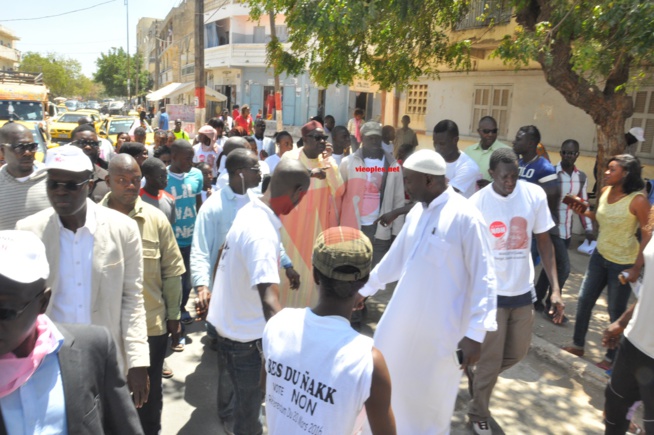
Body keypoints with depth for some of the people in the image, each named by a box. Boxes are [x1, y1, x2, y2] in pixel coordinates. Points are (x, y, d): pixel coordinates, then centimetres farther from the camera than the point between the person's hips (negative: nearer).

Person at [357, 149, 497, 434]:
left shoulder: (465, 217, -18)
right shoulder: (416, 212, 6)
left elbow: (483, 278, -17)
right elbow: (395, 257, 18)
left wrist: (475, 333, -19)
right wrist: (366, 288, 25)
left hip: (439, 329, -7)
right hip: (403, 320, 7)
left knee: (431, 398, 12)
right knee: (390, 384, 23)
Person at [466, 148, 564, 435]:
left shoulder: (535, 195, -7)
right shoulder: (477, 204, -14)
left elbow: (544, 243, 0)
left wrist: (555, 289, -6)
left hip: (523, 290, 4)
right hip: (490, 292, -4)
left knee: (517, 353, 18)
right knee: (490, 360, 5)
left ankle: (475, 373, 45)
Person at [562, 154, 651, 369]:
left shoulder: (638, 200, -22)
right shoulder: (605, 191, -3)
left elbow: (647, 234, -17)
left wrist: (637, 267, -19)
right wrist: (584, 212, -5)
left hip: (623, 263, -7)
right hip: (600, 255, 7)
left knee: (616, 312, 8)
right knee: (584, 301, 14)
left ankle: (611, 358, 29)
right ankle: (577, 345, 33)